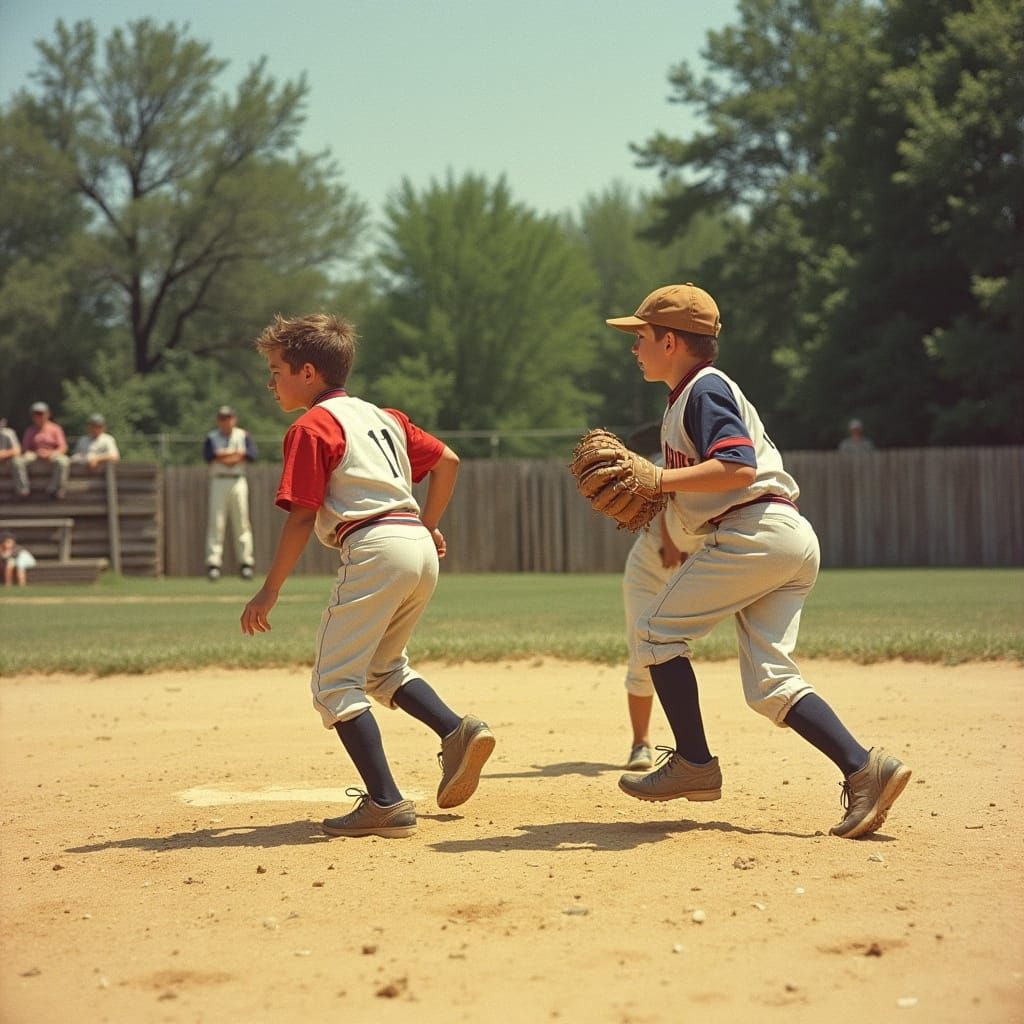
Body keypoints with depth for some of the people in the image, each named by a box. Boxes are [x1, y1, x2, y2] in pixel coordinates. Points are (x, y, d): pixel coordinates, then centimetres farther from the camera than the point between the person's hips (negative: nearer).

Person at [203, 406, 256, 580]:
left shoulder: (243, 435, 11)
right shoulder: (212, 437, 9)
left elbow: (252, 454, -5)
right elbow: (208, 455, -10)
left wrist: (222, 455, -12)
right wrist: (237, 454, -11)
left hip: (238, 482, 1)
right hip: (219, 482, -1)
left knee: (242, 522, -2)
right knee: (215, 522, -7)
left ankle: (245, 562, 0)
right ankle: (213, 563, -8)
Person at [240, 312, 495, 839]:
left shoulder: (312, 427, -2)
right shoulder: (383, 416, 22)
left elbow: (302, 517, -8)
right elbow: (447, 460, 23)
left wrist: (269, 591, -4)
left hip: (375, 551, -9)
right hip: (422, 549, 9)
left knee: (334, 684, -4)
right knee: (381, 666, 26)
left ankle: (385, 804, -13)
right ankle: (459, 731, 8)